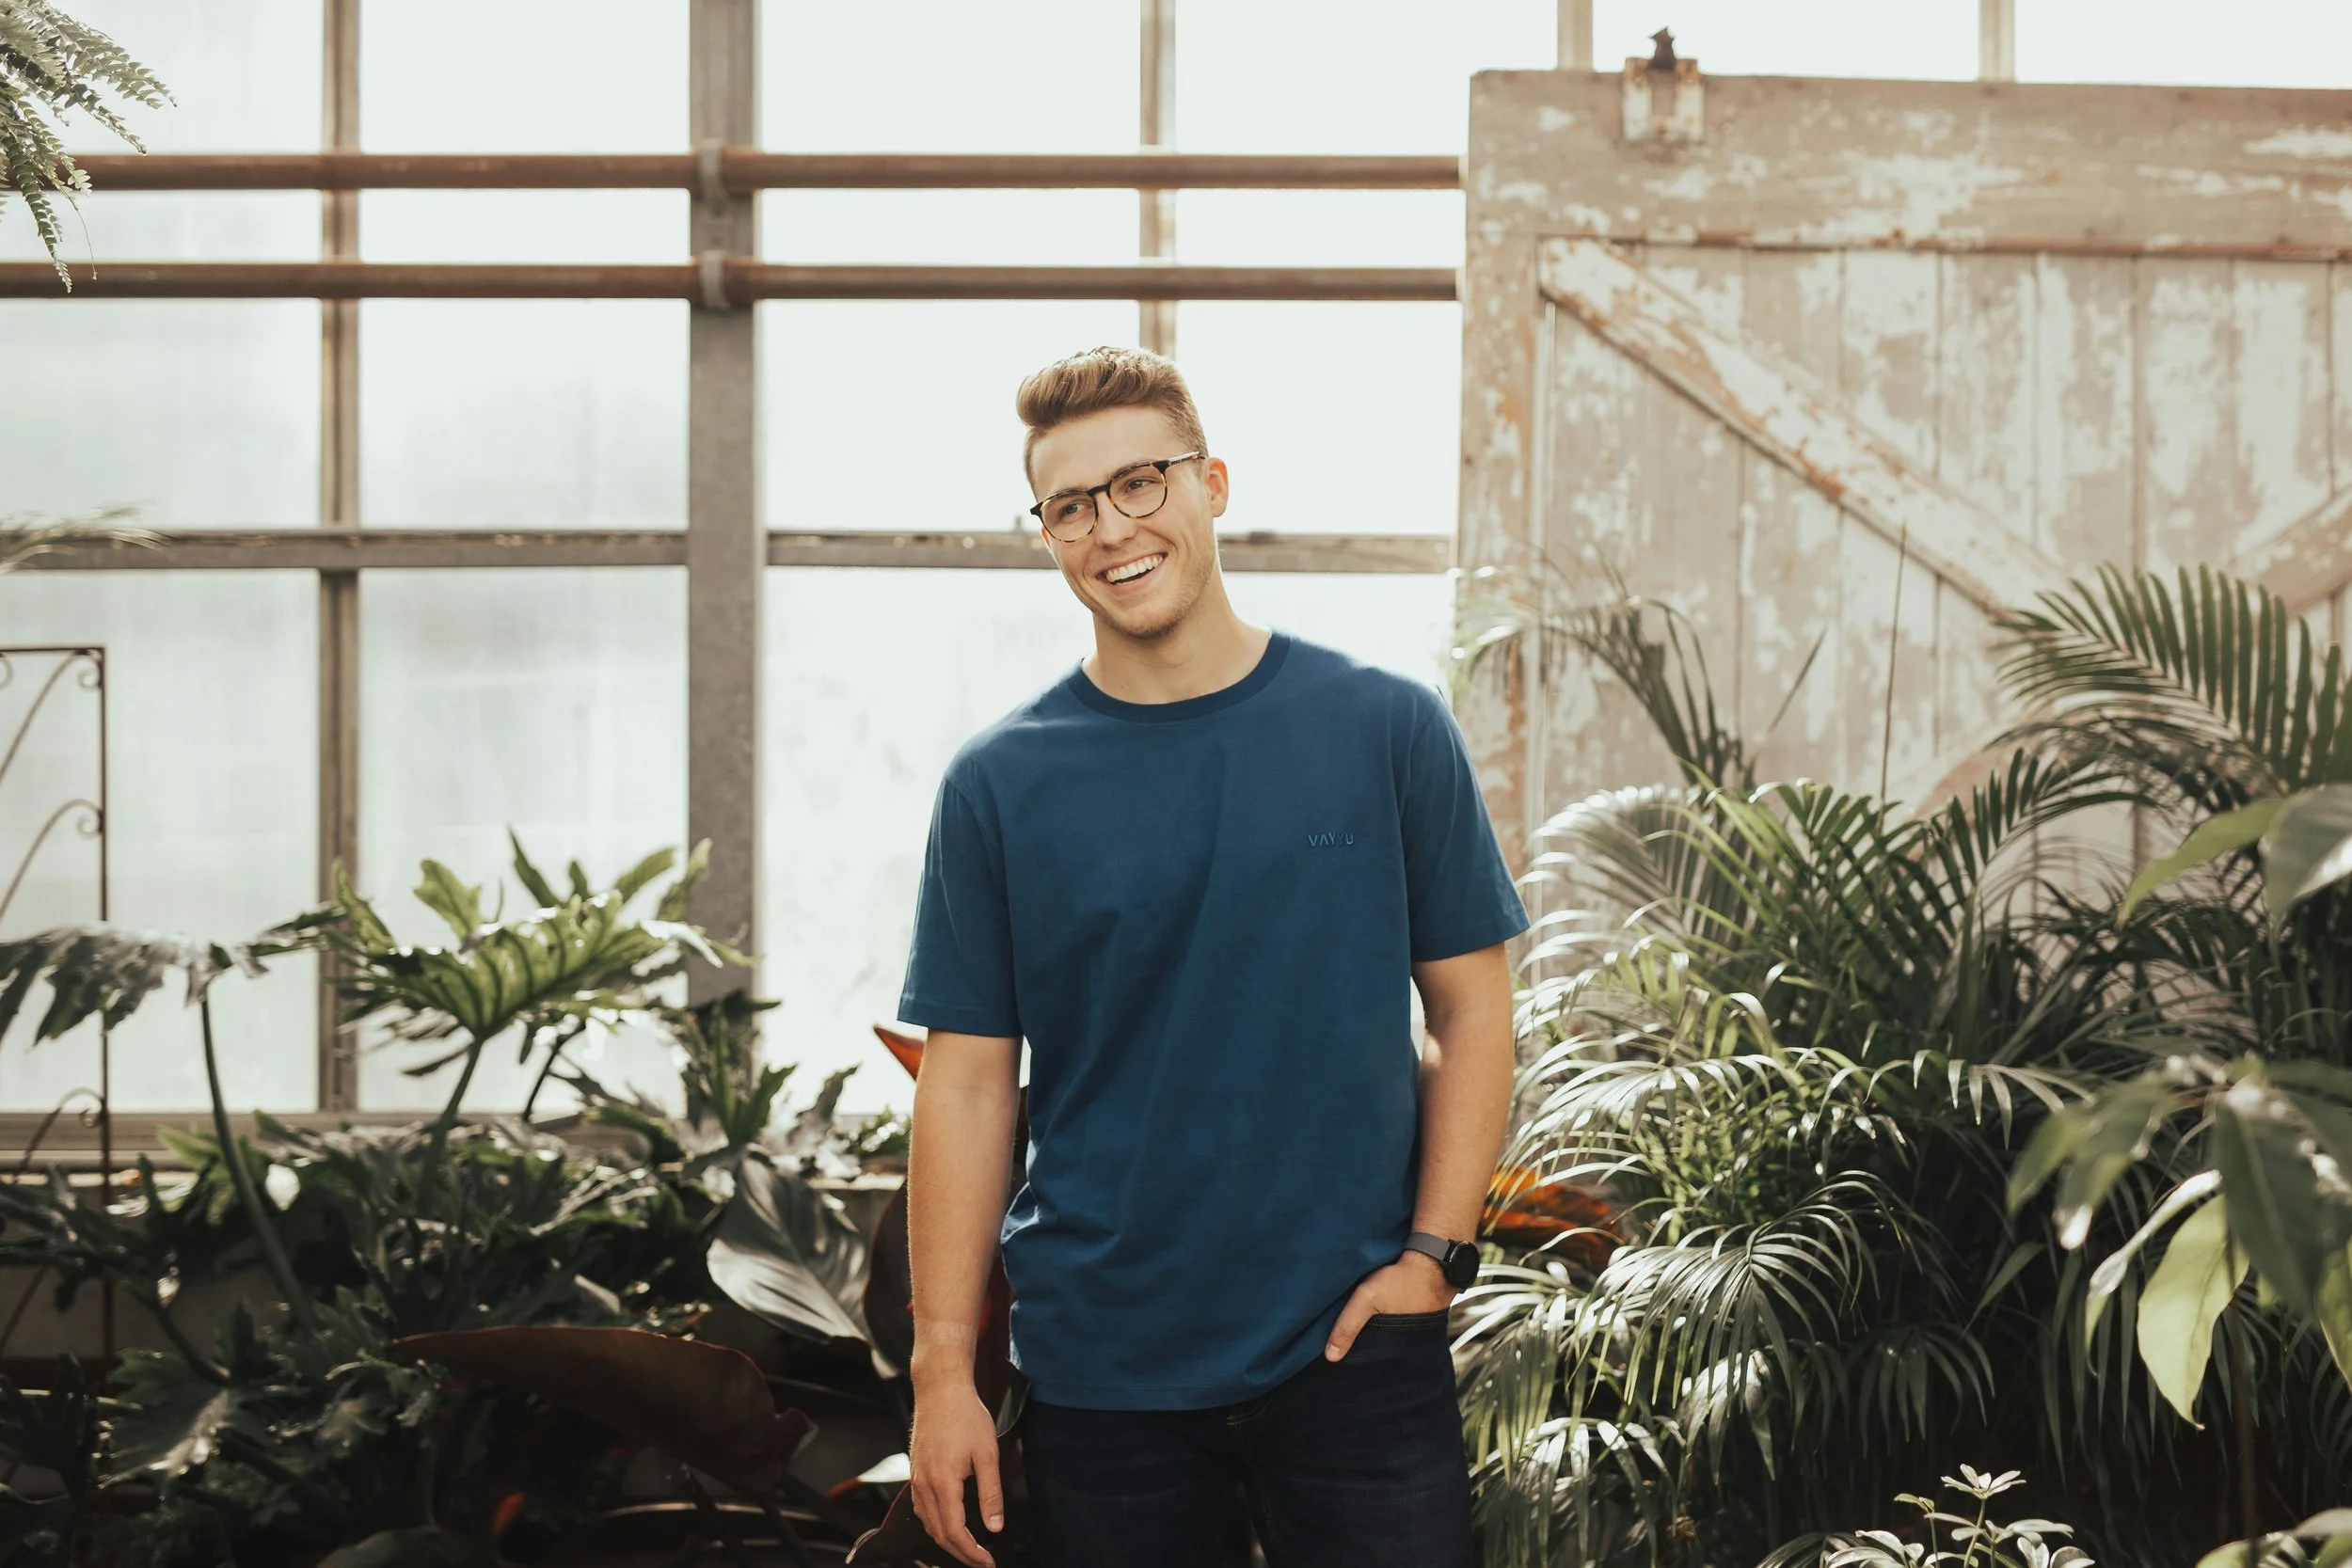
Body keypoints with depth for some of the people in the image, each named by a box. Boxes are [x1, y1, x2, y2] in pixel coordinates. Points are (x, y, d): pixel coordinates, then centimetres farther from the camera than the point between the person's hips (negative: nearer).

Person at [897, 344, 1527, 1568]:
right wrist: (942, 1369, -3)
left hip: (1351, 1344, 0)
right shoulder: (999, 782, 1)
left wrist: (1431, 1254, -6)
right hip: (1098, 1364, 1)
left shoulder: (1387, 728, 1)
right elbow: (967, 1085, 1)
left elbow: (1471, 1010, 4)